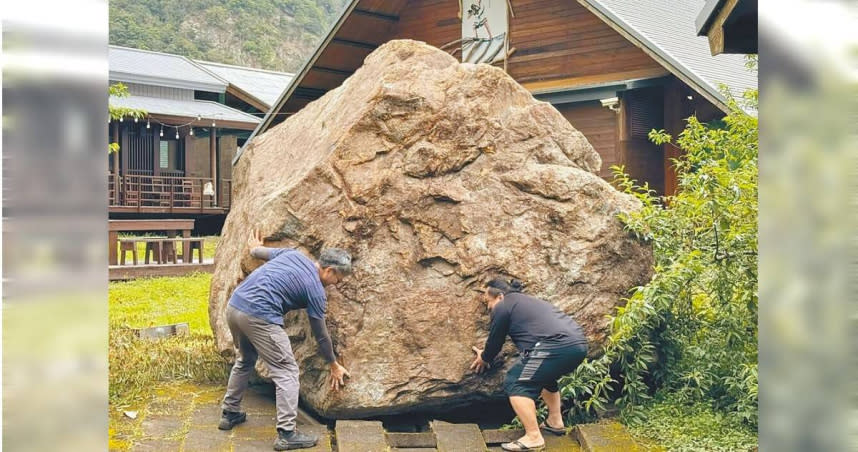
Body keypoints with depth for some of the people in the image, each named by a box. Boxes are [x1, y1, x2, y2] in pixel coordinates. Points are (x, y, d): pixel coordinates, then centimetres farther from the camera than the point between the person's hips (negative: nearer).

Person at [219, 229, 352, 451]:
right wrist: (334, 366, 22)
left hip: (234, 306, 9)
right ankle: (287, 434, -6)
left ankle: (229, 413, 39)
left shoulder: (293, 254, 15)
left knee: (245, 360, 30)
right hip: (258, 317, -9)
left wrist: (255, 248, 57)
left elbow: (258, 252, 31)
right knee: (287, 371, -1)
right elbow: (321, 335, 8)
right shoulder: (315, 290, -1)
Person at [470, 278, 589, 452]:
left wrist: (484, 358, 35)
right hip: (578, 343, 9)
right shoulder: (527, 301, 32)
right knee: (543, 375, 33)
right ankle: (555, 422, 37)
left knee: (515, 383, -1)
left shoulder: (502, 307, 7)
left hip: (557, 346, -9)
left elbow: (495, 341, 15)